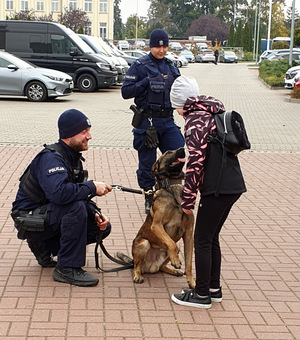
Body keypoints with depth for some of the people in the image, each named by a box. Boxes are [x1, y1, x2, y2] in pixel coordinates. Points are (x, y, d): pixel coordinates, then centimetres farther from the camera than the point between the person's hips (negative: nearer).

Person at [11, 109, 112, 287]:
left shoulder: (73, 157, 6)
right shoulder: (51, 158, -24)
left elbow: (79, 193, 11)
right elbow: (58, 192, -42)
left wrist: (95, 214, -7)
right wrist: (92, 187, -29)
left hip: (51, 215, 9)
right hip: (30, 218, -9)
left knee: (103, 227, 2)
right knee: (76, 207, -34)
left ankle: (44, 246, 11)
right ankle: (67, 269, -22)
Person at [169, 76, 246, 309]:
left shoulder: (194, 119, -10)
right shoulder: (212, 112, 17)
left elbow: (196, 161, -16)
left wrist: (188, 199, -12)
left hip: (218, 188, -9)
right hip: (233, 184, 9)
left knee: (202, 240, 2)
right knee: (212, 238, 19)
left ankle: (202, 295, 11)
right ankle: (214, 289, 27)